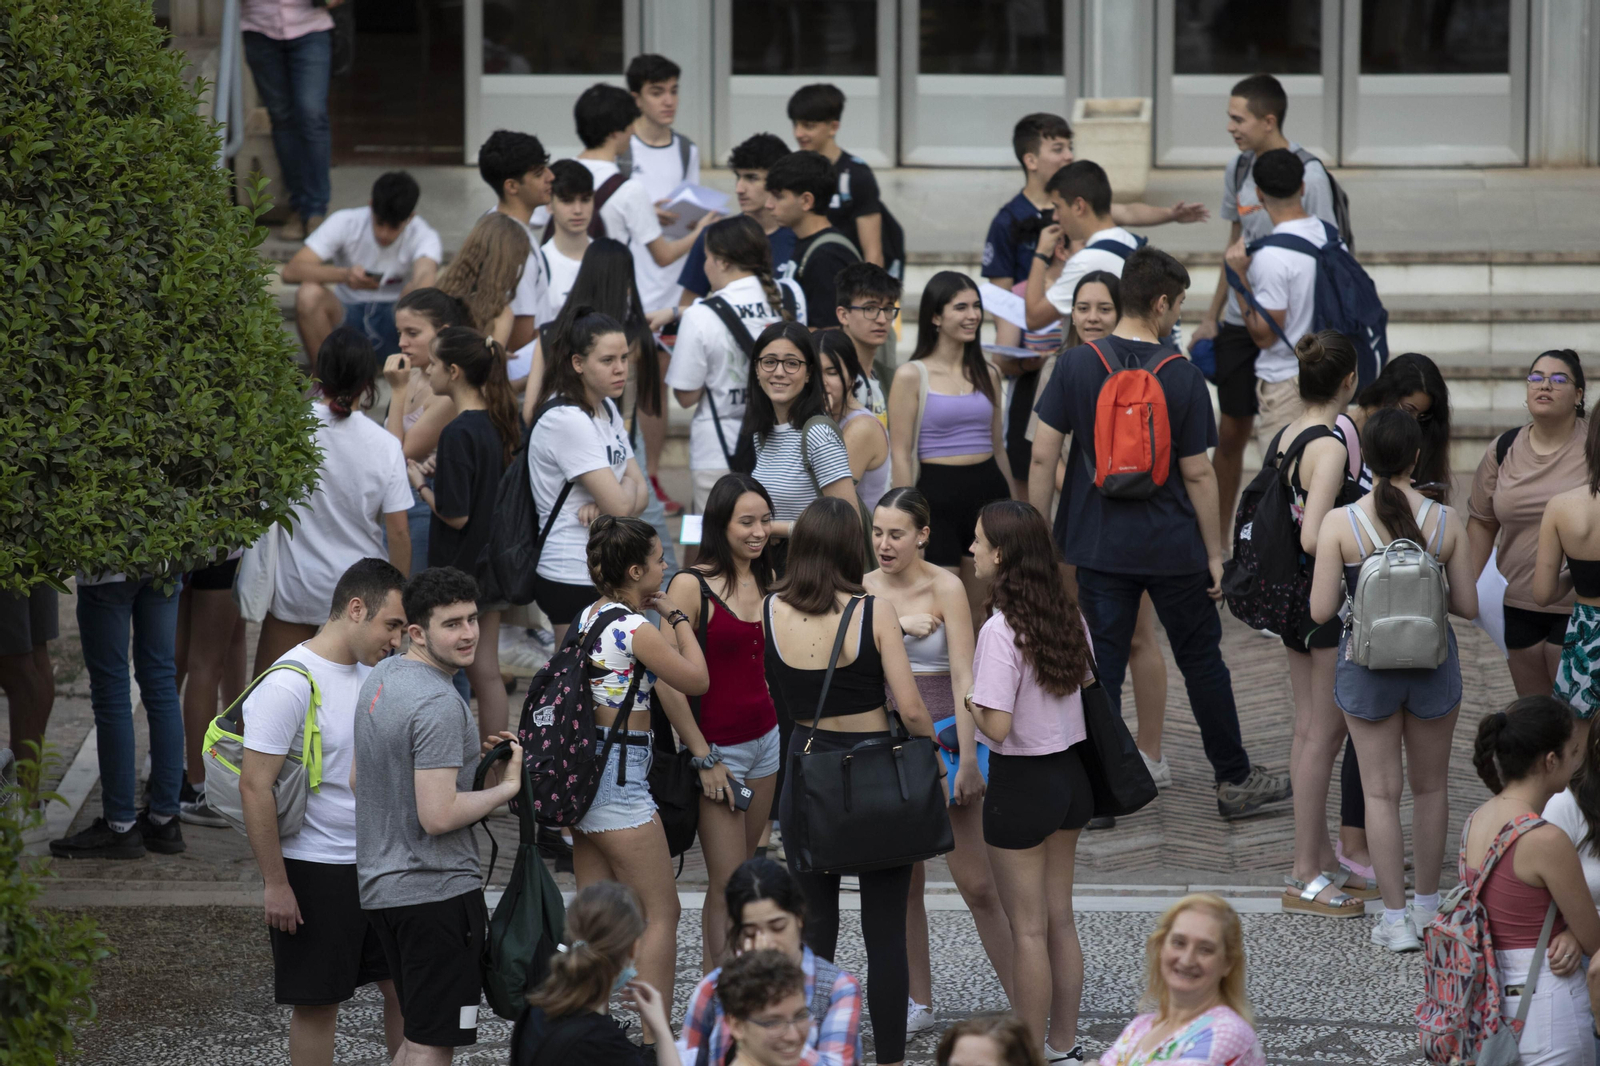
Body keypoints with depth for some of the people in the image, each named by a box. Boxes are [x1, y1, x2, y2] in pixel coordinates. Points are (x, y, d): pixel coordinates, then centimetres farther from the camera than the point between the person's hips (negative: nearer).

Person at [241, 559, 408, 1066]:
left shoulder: (375, 671, 5)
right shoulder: (289, 685, -19)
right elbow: (255, 786, -19)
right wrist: (275, 885, -17)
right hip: (314, 870, -7)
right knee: (318, 1003, 3)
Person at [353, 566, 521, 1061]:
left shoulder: (380, 677, 10)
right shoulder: (439, 704, -20)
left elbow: (357, 780, 21)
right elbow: (439, 816, -25)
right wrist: (507, 788, -11)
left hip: (379, 885, 10)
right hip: (435, 890, -10)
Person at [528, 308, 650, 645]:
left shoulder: (607, 409, 11)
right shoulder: (567, 421, -18)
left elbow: (639, 491, 9)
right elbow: (620, 504, -21)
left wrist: (609, 506, -13)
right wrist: (626, 486, 2)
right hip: (573, 576, -9)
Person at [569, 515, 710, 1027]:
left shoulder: (588, 617, 9)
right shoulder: (637, 630, -17)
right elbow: (697, 681, -7)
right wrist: (677, 616, 1)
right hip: (620, 776, -9)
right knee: (662, 913, -1)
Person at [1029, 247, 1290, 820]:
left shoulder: (1075, 365, -6)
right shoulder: (1183, 378, -11)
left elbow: (1043, 456, -5)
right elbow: (1197, 474, -7)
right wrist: (1215, 552, 2)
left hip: (1099, 546, 2)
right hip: (1172, 547, -2)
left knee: (1103, 664, 8)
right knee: (1202, 661, 12)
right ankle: (1235, 781, 20)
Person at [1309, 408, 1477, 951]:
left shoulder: (1340, 524, -14)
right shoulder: (1446, 523, -9)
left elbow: (1320, 611, -13)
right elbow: (1468, 605, -3)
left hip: (1367, 665, -1)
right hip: (1433, 662, 1)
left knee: (1381, 791, 8)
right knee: (1431, 786, 19)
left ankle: (1395, 920, 8)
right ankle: (1428, 903, 30)